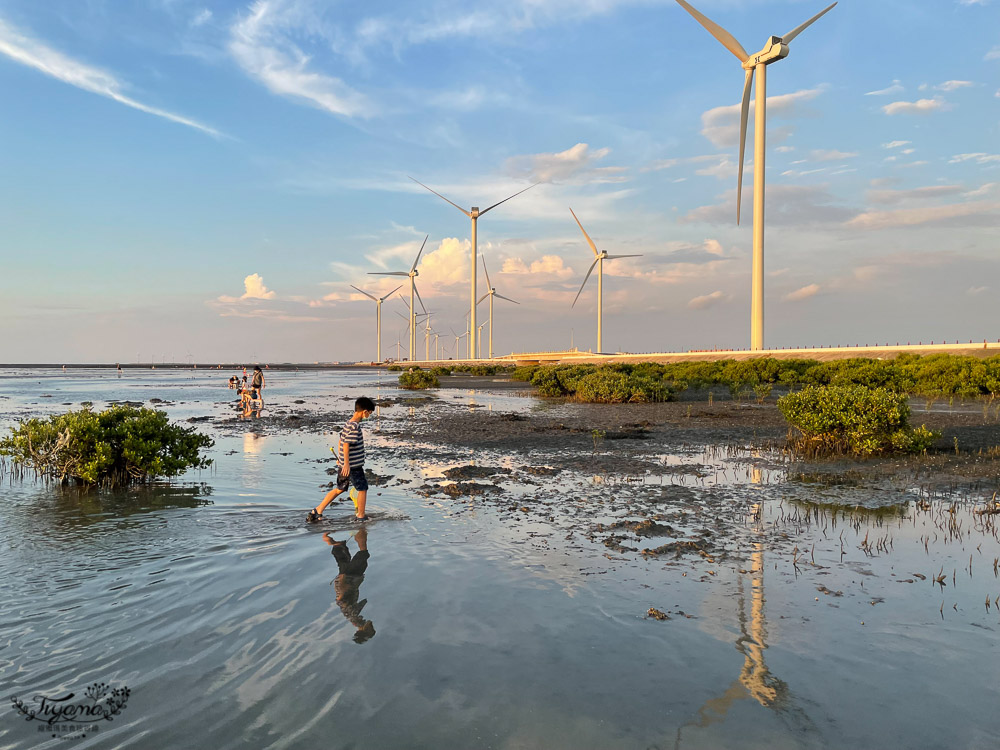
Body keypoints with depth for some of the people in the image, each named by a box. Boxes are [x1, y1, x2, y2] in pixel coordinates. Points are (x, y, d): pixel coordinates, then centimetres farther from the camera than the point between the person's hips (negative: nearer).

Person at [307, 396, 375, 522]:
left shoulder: (348, 423, 10)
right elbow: (346, 445, -25)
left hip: (343, 465, 9)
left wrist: (340, 458, 27)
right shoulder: (355, 427, -19)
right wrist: (346, 463, -25)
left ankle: (318, 511, 18)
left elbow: (340, 441, 19)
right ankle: (361, 517, 14)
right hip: (353, 466, -9)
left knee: (339, 489, 17)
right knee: (362, 489, 6)